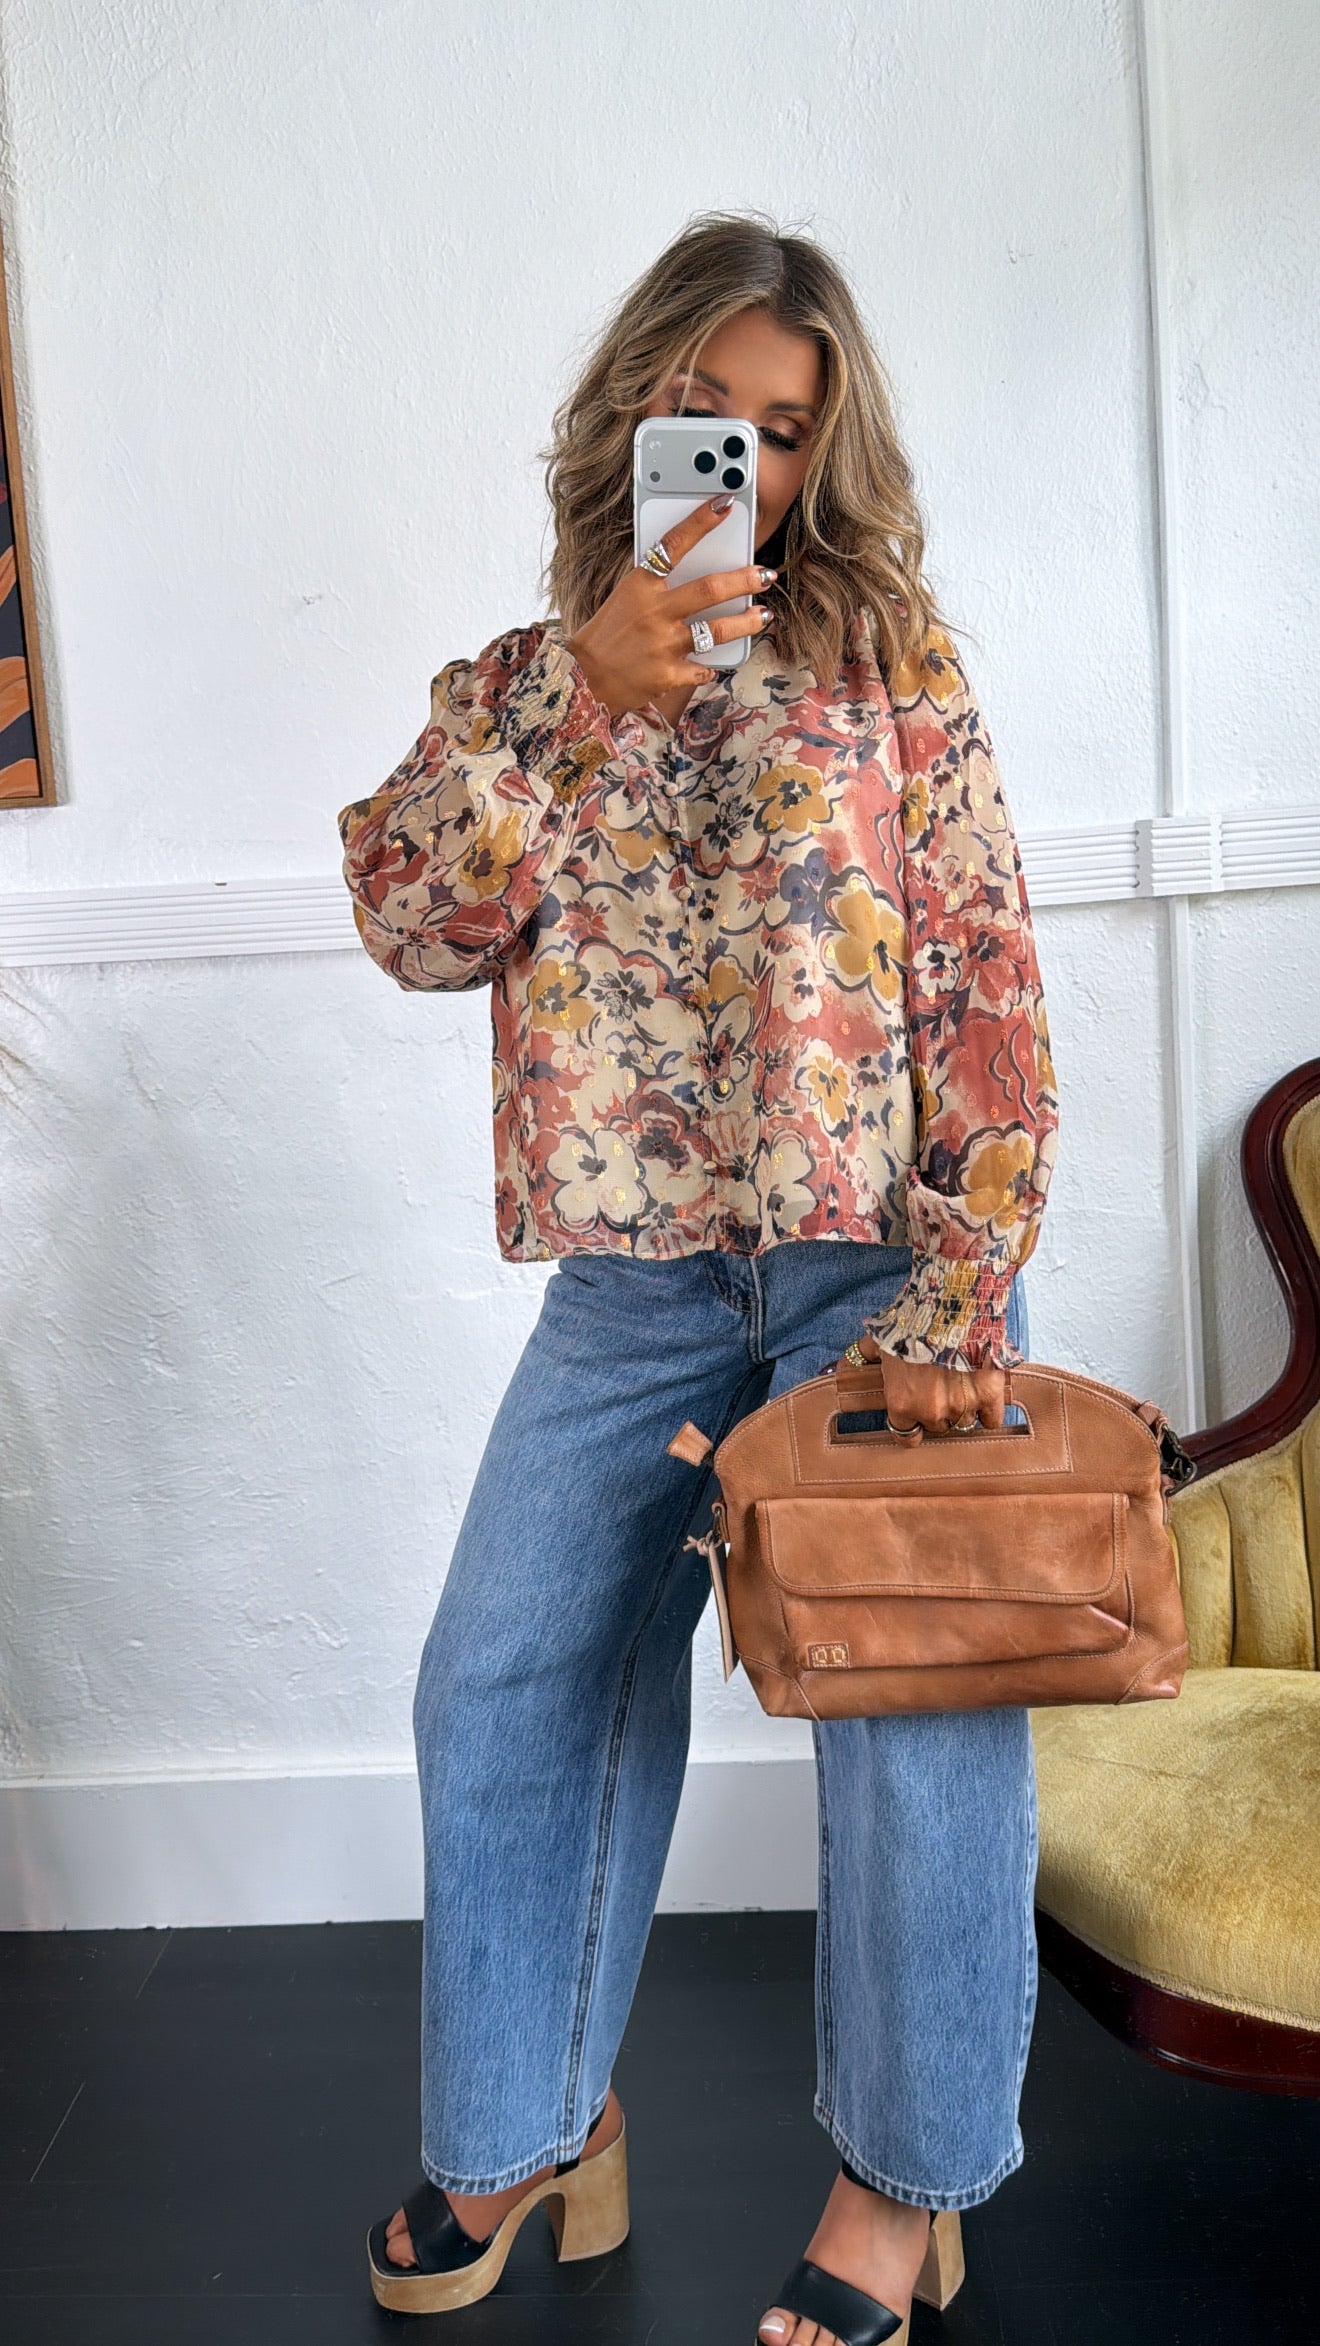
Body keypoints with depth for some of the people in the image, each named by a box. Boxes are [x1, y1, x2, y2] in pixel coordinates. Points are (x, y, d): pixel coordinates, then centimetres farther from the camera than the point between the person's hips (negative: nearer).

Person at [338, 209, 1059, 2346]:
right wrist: (592, 695, -16)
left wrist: (962, 1292, -15)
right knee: (504, 1686, 6)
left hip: (873, 1266, -2)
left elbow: (990, 988, -4)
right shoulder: (519, 686, 11)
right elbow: (412, 922, -6)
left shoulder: (894, 667, 3)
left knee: (921, 1693, -5)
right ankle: (532, 2126, 29)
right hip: (628, 1292, 3)